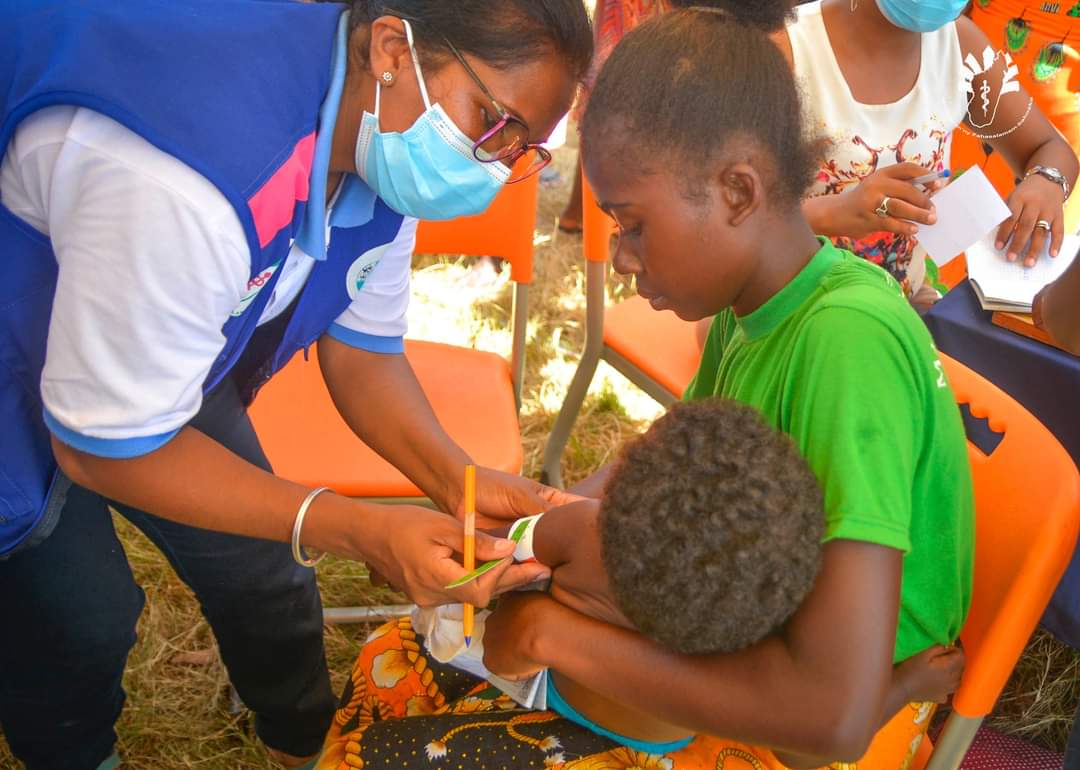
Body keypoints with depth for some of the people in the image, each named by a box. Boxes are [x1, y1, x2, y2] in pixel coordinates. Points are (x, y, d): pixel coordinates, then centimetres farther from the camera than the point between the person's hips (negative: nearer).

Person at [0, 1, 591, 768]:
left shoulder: (384, 148, -16)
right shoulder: (183, 184, -43)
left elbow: (361, 351, -5)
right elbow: (107, 446, -31)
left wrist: (459, 481, -23)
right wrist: (357, 529, -35)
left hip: (172, 348, 7)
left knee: (256, 569, 12)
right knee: (80, 619, -2)